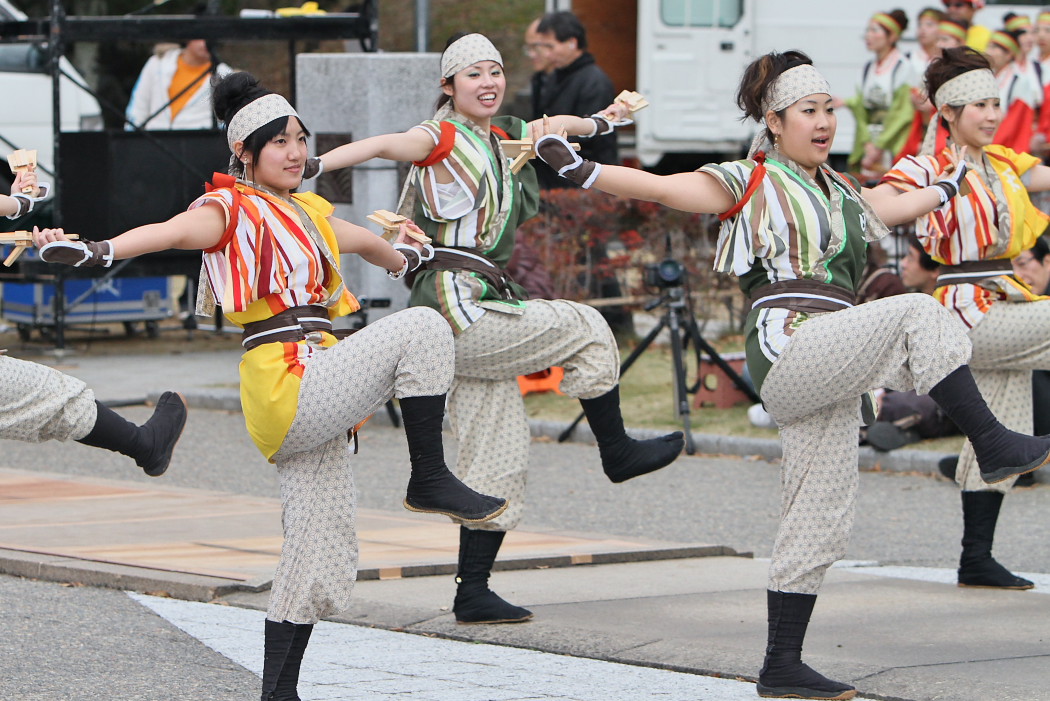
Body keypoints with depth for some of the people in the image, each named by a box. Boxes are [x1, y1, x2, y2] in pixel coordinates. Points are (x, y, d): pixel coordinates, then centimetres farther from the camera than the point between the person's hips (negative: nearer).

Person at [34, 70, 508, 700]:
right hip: (286, 385, -8)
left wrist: (403, 258, 58)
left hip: (316, 399, 8)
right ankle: (430, 479, -11)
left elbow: (364, 241, 42)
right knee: (422, 327, -17)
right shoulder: (233, 211, -4)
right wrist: (97, 250, -41)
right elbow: (174, 231, -24)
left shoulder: (308, 214, 20)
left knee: (321, 564, 4)